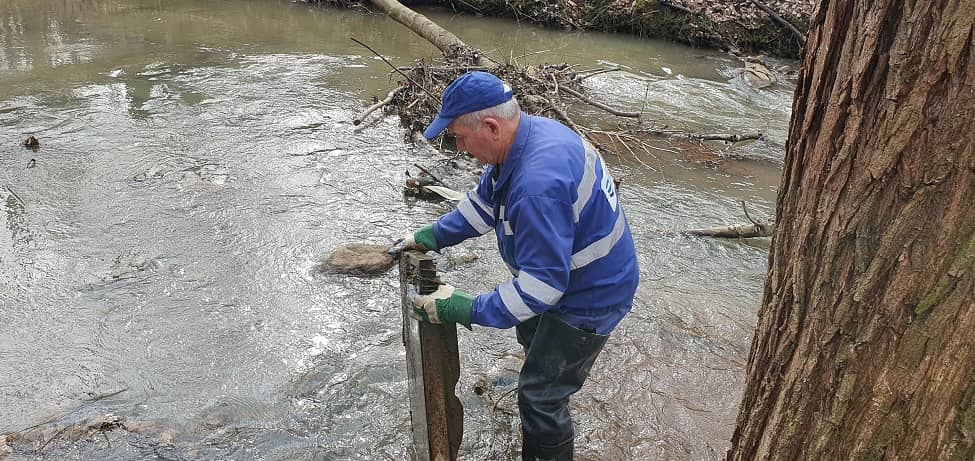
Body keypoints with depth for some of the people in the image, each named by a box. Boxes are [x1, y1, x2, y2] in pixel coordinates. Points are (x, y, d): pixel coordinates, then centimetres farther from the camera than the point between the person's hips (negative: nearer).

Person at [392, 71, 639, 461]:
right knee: (531, 332, 34)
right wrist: (431, 236, 6)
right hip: (567, 272, 10)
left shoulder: (538, 184, -40)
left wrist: (466, 310, -30)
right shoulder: (529, 132, -7)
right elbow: (484, 200, 8)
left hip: (590, 297, -10)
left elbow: (543, 282, -34)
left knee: (541, 396, 3)